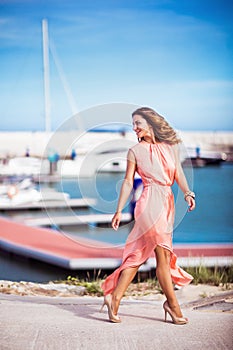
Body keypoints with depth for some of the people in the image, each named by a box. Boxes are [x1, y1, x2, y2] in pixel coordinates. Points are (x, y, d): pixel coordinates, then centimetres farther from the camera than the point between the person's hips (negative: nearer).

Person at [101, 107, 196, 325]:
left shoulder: (170, 146, 12)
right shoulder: (135, 151, 3)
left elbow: (178, 173, 9)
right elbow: (128, 182, 4)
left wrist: (187, 193, -8)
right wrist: (119, 210, 0)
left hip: (167, 203, 4)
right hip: (150, 203, -4)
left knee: (139, 254, 6)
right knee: (162, 255, -5)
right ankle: (172, 304, 4)